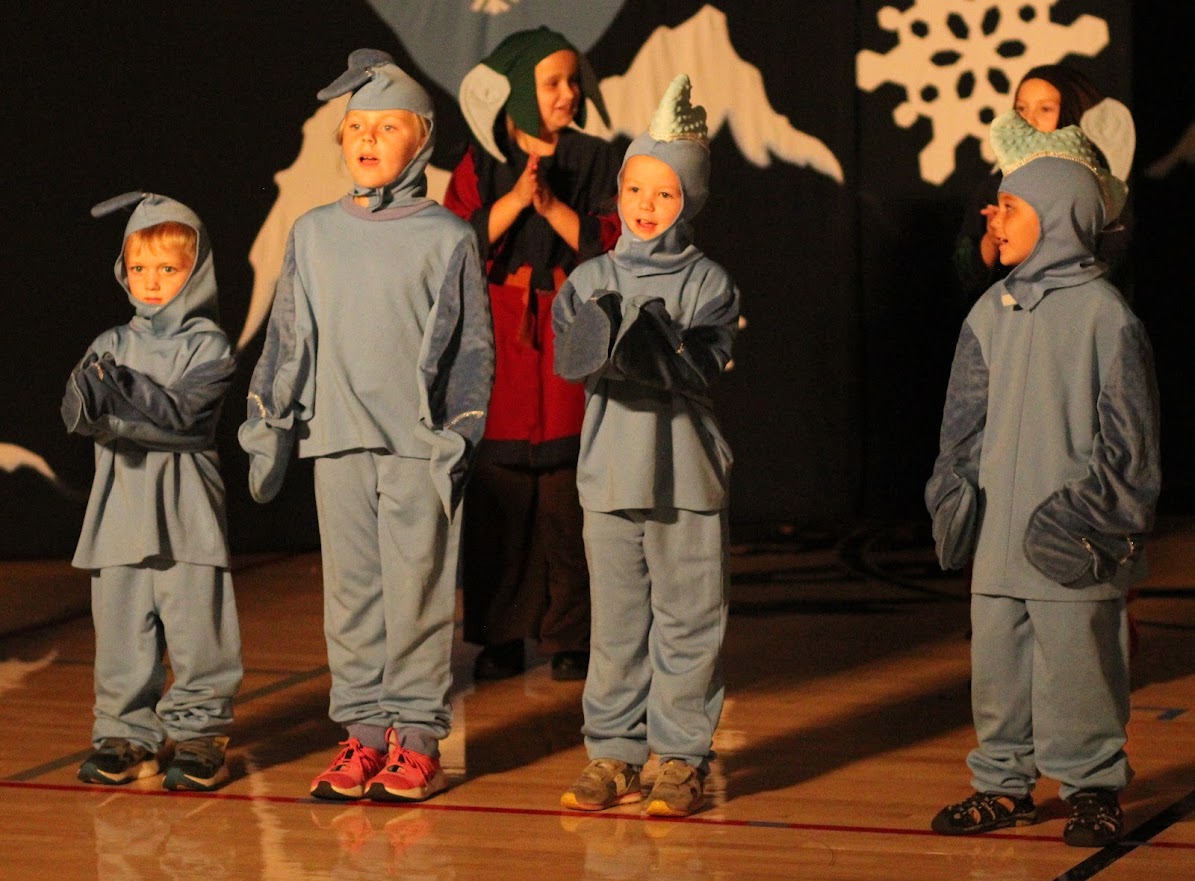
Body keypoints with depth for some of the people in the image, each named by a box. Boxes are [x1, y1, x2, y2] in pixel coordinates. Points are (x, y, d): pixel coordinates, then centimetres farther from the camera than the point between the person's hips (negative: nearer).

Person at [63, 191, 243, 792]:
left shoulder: (207, 345, 0)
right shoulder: (112, 345, 12)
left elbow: (183, 413, -14)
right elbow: (77, 414, -2)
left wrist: (126, 392, -25)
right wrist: (91, 400, -24)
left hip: (186, 513, -3)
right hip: (121, 506, 4)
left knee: (195, 626, -3)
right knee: (121, 629, 4)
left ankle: (197, 734, 7)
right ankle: (127, 732, 13)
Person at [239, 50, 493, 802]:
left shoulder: (447, 238, 1)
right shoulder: (315, 234, 10)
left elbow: (473, 346, 3)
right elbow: (289, 337, 14)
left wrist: (459, 437, -4)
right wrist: (269, 427, 10)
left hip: (419, 445, -3)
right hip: (338, 439, 3)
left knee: (417, 589, -3)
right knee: (350, 589, 5)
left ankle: (418, 738, 4)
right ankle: (363, 732, 11)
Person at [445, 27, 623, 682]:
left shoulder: (596, 161, 8)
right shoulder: (481, 163, 7)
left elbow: (610, 245, -2)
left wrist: (552, 205, -14)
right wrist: (516, 198, -17)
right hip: (498, 343, 0)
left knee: (568, 498, -4)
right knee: (498, 497, -3)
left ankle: (570, 638, 2)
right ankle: (499, 640, 4)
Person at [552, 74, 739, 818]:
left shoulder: (707, 284, 0)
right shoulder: (592, 280, 7)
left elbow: (704, 365, -14)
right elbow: (568, 353, -9)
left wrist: (658, 347, -30)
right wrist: (602, 341, -29)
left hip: (686, 477, -2)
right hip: (609, 472, 2)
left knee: (686, 623, 2)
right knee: (616, 624, 8)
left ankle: (681, 757, 11)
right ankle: (614, 754, 17)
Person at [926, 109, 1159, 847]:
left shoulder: (1102, 313, -6)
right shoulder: (992, 313, 12)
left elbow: (1126, 432, -5)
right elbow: (967, 420, 17)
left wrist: (1093, 510, -10)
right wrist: (955, 494, 7)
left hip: (1069, 539, -6)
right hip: (1000, 535, 6)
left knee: (1075, 660, -3)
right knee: (996, 656, 7)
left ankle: (1094, 784, 10)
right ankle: (1005, 781, 19)